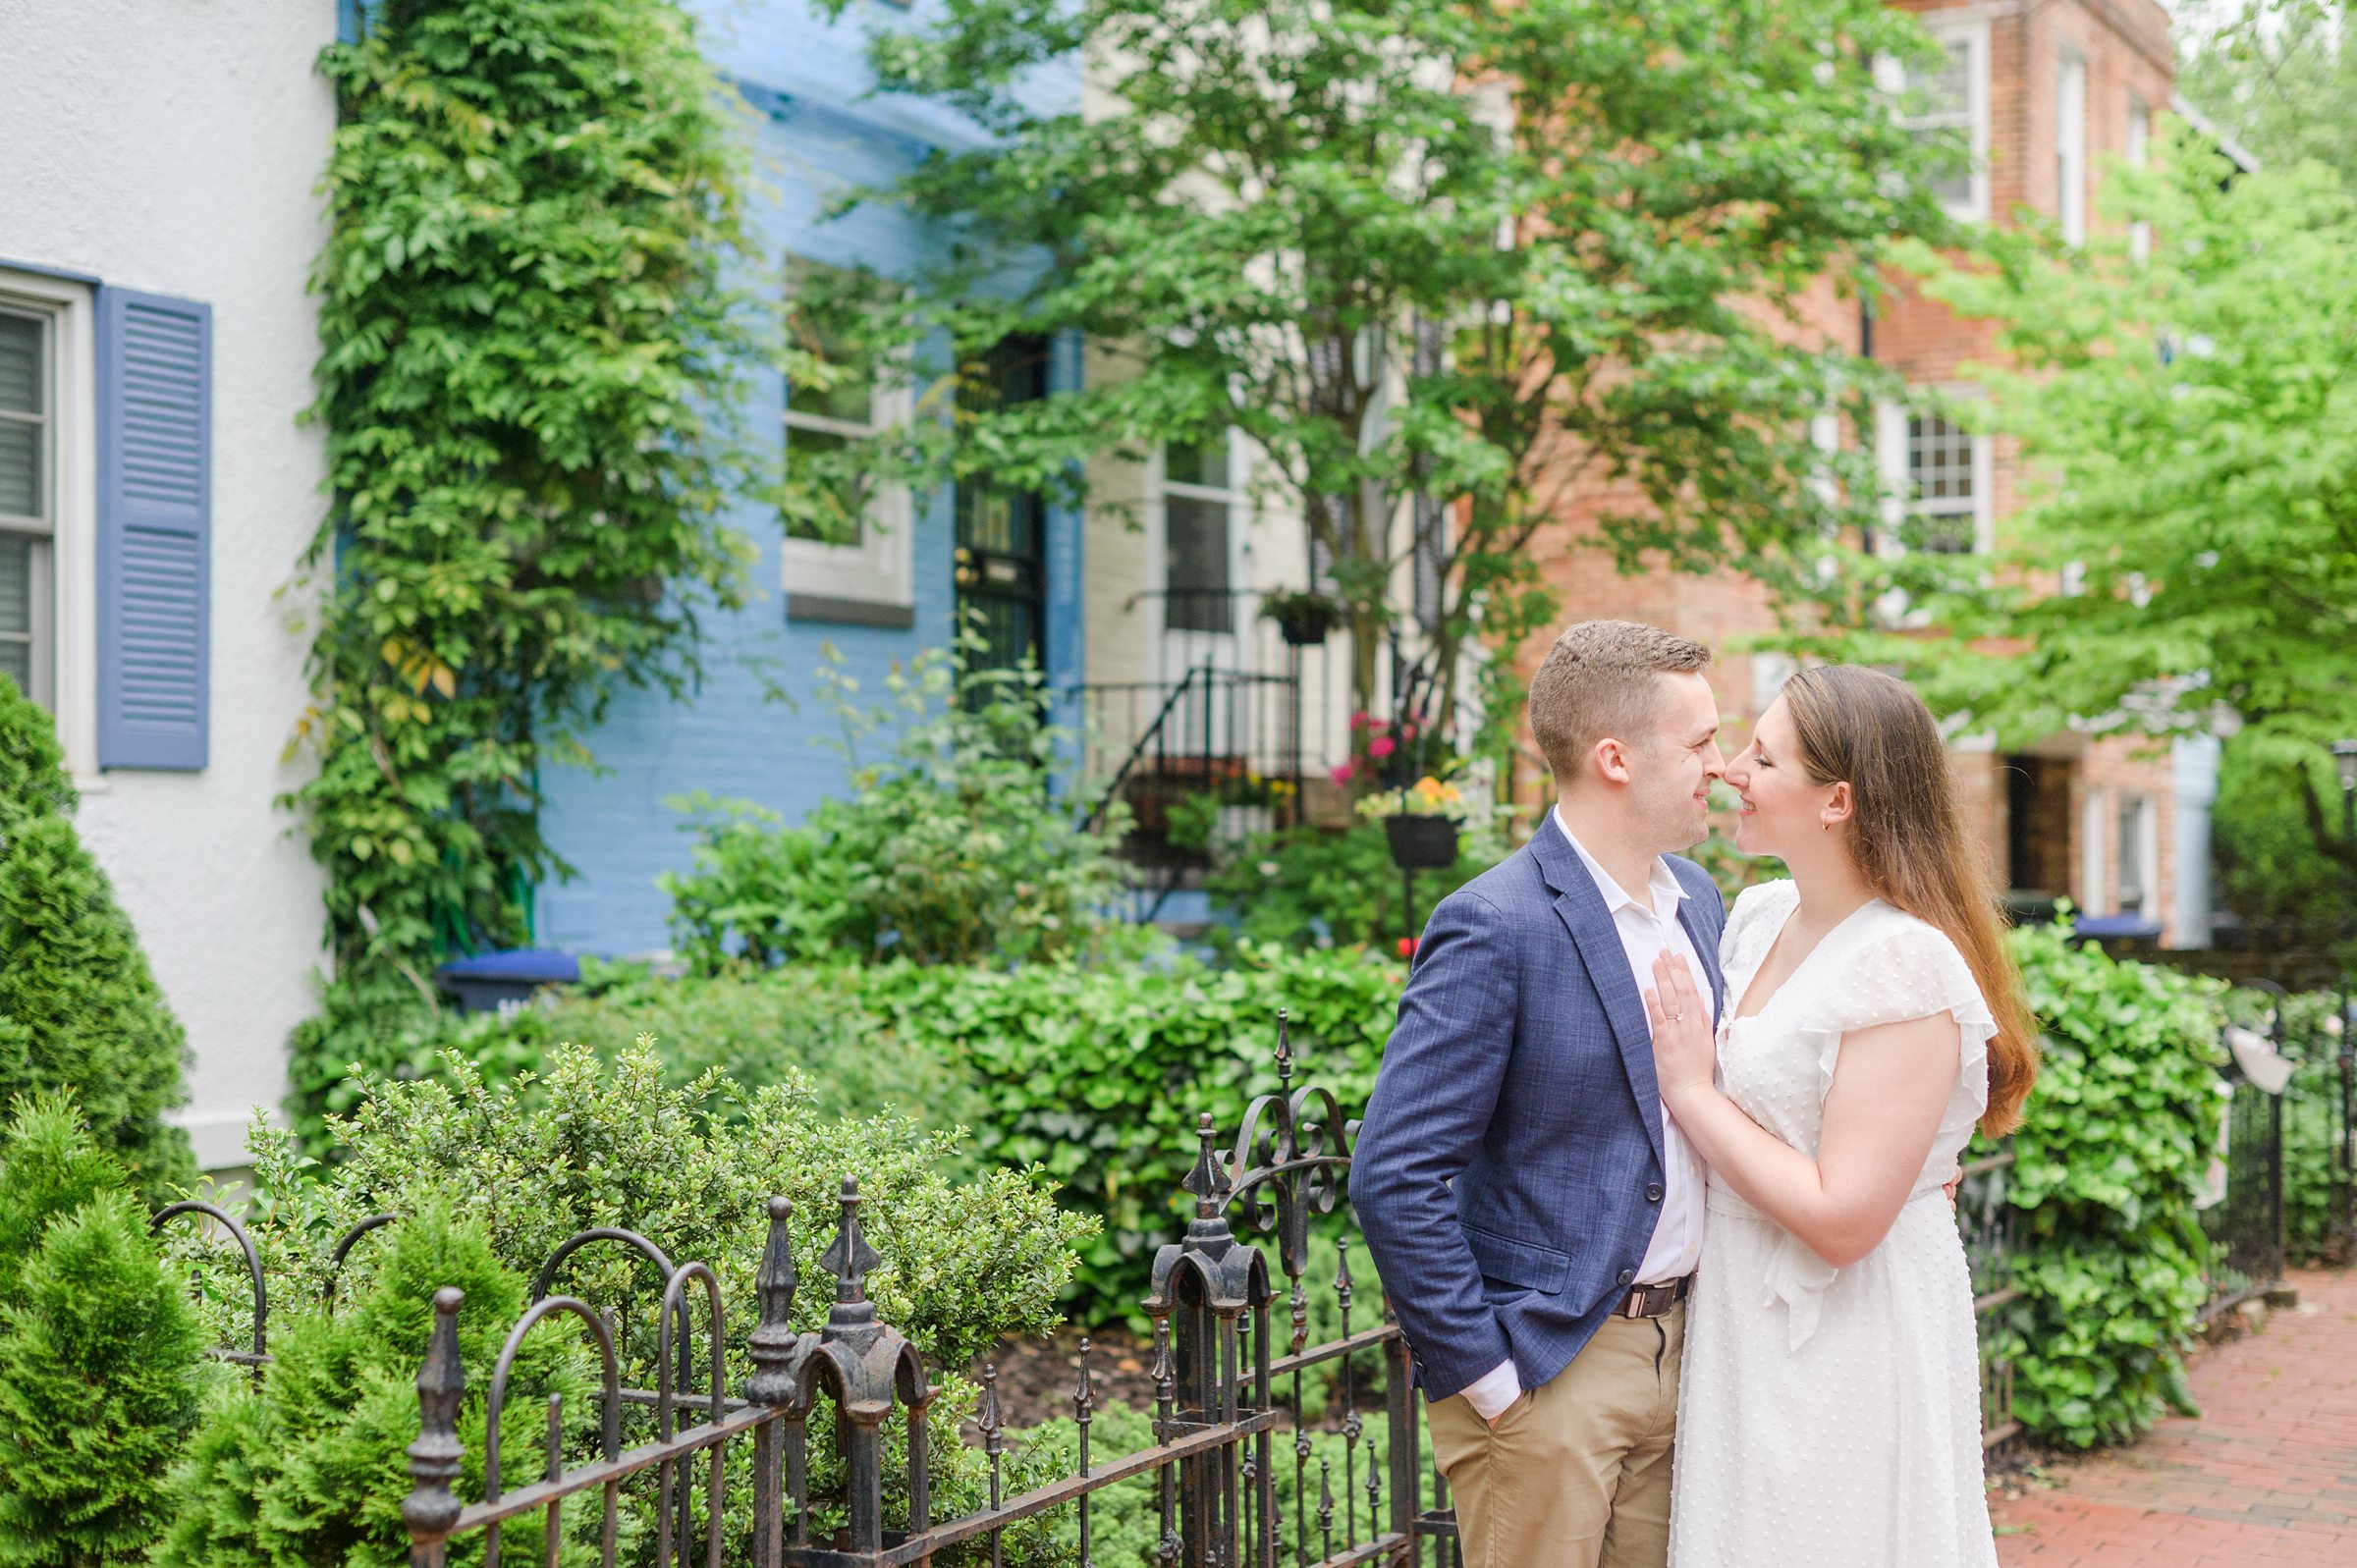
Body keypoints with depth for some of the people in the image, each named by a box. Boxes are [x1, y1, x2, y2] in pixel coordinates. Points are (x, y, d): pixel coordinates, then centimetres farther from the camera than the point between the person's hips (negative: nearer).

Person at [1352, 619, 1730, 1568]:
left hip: (1678, 1347, 7)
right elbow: (1393, 1179, -20)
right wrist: (1485, 1376, -17)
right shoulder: (1495, 928, -18)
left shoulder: (1698, 899, 8)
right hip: (1548, 1373, -7)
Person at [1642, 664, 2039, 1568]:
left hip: (1848, 1348, -8)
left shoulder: (1906, 967, -21)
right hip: (1741, 1323, 8)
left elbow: (1843, 1220, -24)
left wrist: (1692, 1092, -18)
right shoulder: (1756, 916, 4)